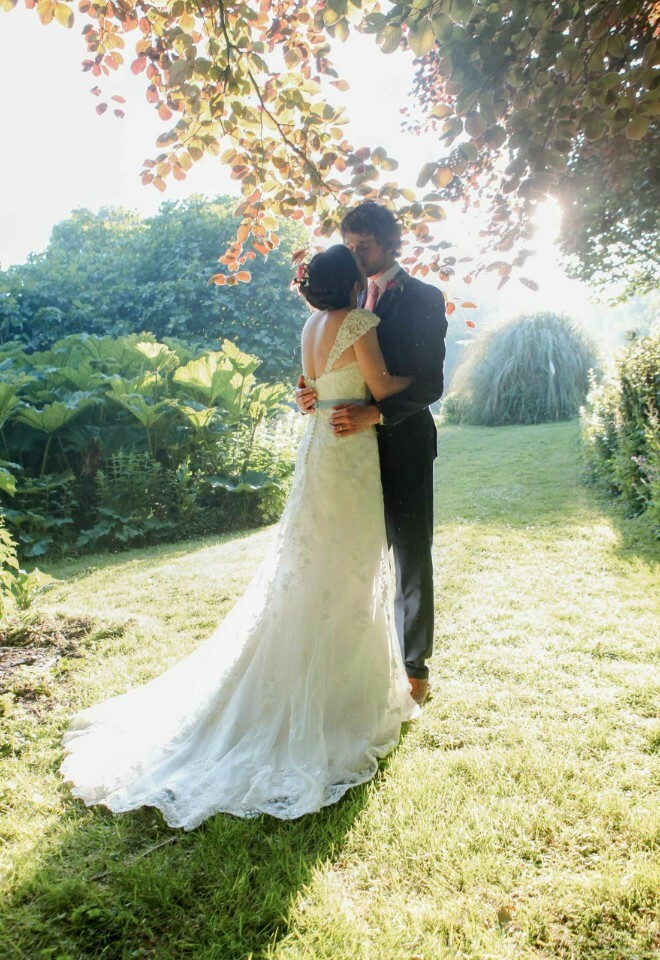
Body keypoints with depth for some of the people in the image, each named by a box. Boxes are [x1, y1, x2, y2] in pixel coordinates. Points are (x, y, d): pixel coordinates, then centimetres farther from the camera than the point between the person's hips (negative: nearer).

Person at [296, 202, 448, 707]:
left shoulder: (424, 299, -4)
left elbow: (431, 382, -12)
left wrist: (375, 413, -25)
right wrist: (314, 390, -7)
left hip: (403, 443, -5)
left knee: (411, 555, 6)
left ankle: (414, 665, 21)